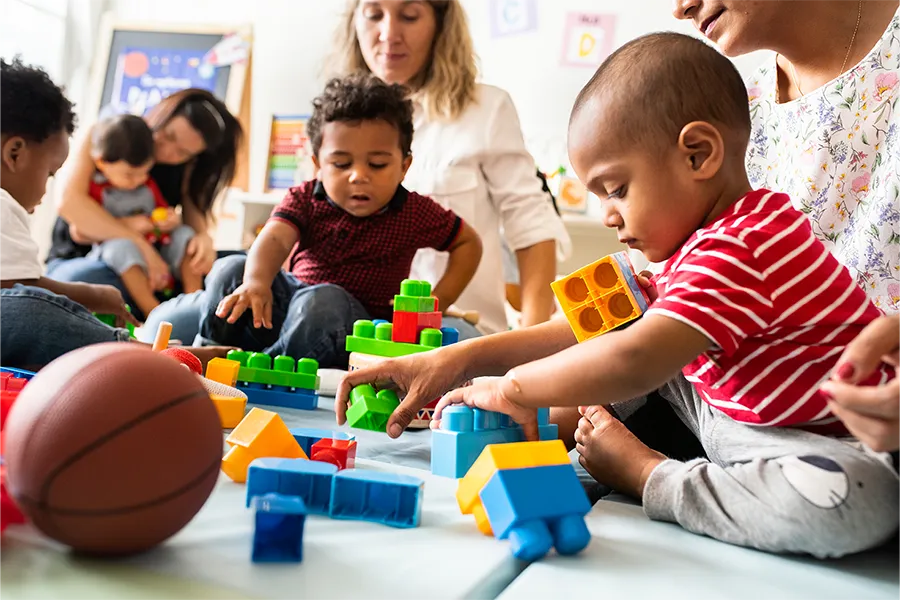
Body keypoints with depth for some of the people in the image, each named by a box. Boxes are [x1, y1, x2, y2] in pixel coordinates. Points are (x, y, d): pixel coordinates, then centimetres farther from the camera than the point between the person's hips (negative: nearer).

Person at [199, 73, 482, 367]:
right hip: (292, 297, 4)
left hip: (355, 322, -3)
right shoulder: (305, 199, -4)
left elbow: (469, 243, 4)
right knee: (231, 270, -14)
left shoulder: (413, 212, -7)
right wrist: (256, 282, -46)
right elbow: (274, 239, -23)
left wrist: (437, 301, -8)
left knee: (322, 301, -38)